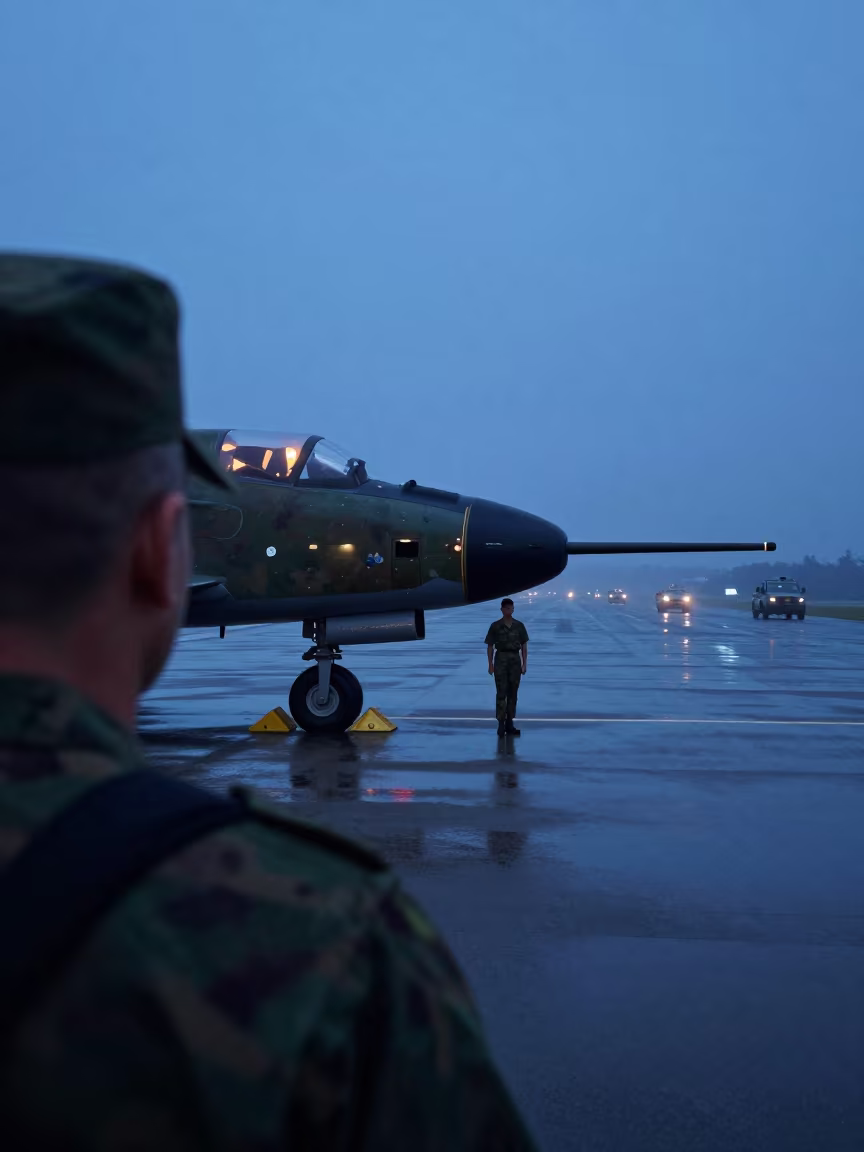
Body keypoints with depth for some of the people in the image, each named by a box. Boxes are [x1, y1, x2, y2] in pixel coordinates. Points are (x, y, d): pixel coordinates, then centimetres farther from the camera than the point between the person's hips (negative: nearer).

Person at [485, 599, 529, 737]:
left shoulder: (519, 625, 4)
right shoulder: (495, 626, -1)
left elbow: (524, 646, 7)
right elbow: (490, 646, 1)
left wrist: (524, 664, 1)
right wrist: (490, 665, -5)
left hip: (515, 659, 3)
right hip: (501, 659, -2)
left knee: (512, 693, 6)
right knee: (501, 692, -8)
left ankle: (509, 723, 13)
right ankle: (501, 724, -5)